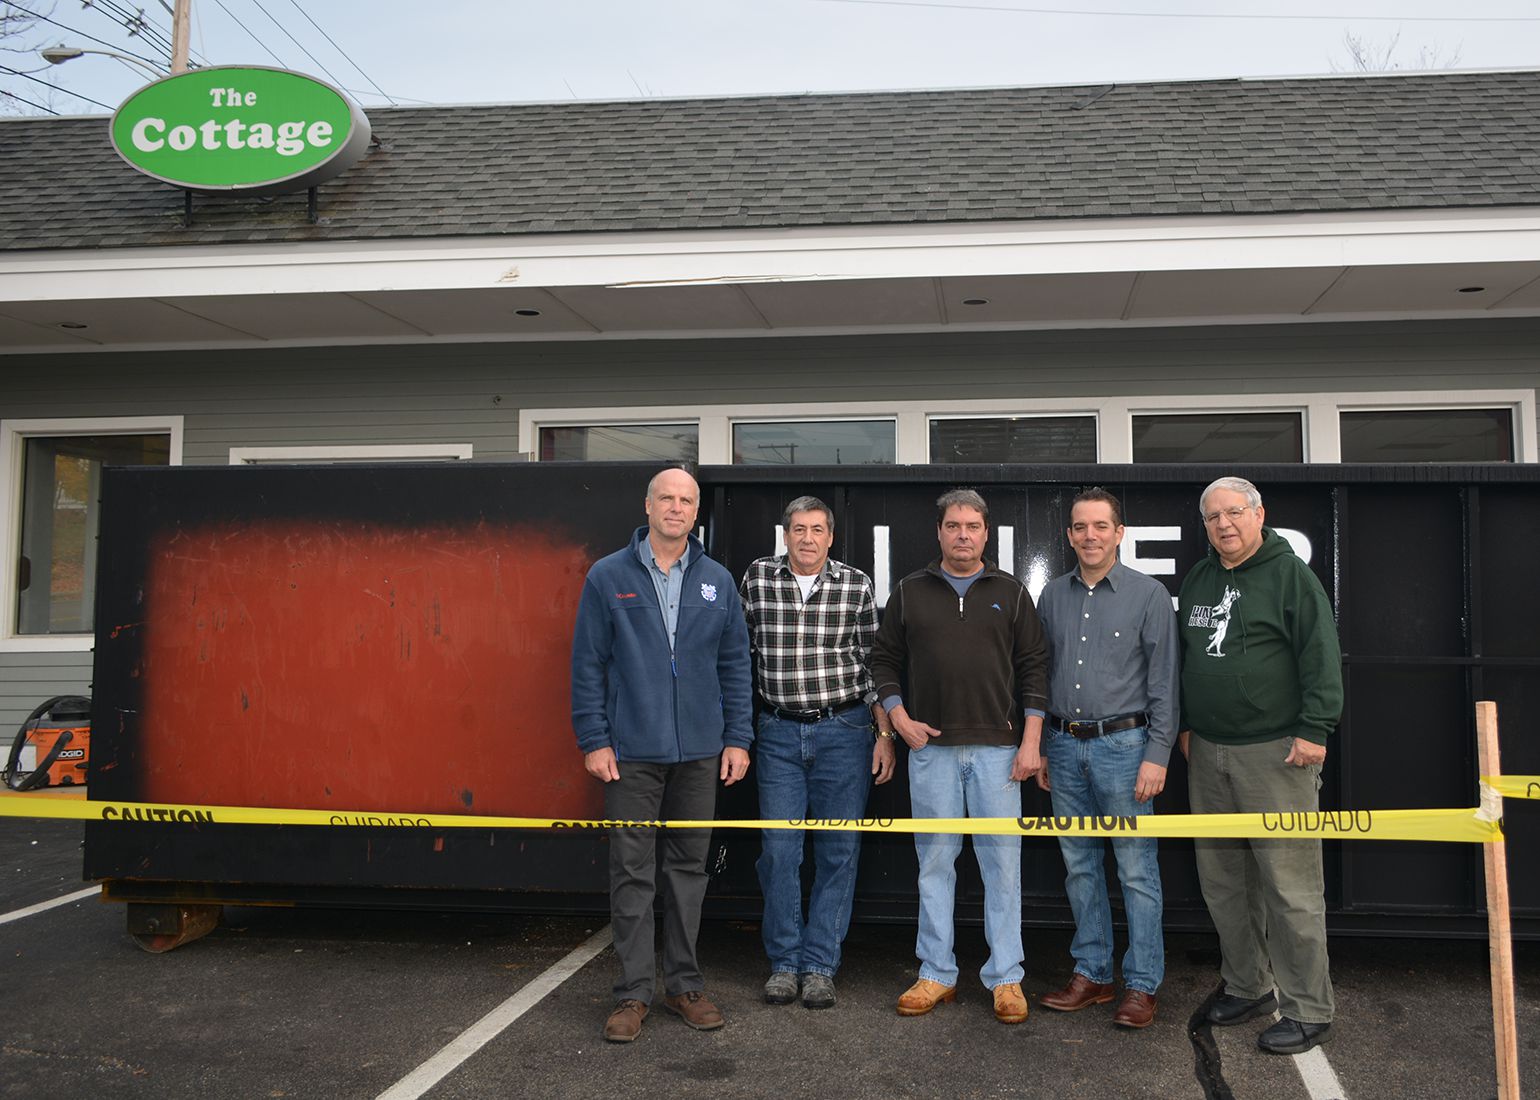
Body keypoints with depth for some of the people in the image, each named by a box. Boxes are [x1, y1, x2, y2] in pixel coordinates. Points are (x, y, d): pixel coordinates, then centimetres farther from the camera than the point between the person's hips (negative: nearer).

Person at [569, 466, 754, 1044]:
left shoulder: (717, 581, 8)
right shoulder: (608, 577, 0)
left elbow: (735, 664, 9)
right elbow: (588, 665, 0)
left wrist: (737, 737, 3)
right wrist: (593, 739, -6)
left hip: (700, 750, 3)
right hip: (631, 751, -2)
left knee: (689, 866, 11)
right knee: (632, 871, 2)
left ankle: (684, 983, 23)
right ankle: (633, 991, 13)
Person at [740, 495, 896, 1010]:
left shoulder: (857, 585, 1)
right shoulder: (757, 578, 3)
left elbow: (873, 662, 4)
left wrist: (885, 734, 0)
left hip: (843, 731, 0)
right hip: (779, 734, 1)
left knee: (838, 852, 3)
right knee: (779, 850, 2)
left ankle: (820, 966, 14)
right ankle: (784, 962, 16)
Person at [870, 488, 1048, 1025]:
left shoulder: (1011, 593, 7)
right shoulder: (910, 592, 8)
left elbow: (1033, 667, 5)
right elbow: (884, 661, 12)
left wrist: (1031, 741, -2)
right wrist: (899, 718, -1)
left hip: (997, 748, -1)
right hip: (931, 747, 1)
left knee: (1002, 863, 2)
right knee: (935, 862, 6)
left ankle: (1006, 978, 12)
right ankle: (937, 975, 16)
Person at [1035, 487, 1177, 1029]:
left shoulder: (1149, 595, -4)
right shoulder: (1053, 596, 9)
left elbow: (1164, 682, -5)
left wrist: (1157, 755, -11)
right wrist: (1039, 747, 12)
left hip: (1123, 745, -5)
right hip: (1064, 746, 5)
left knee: (1137, 871, 0)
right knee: (1080, 867, 12)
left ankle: (1142, 985, 11)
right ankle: (1091, 973, 24)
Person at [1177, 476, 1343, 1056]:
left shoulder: (1290, 574, -4)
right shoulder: (1197, 581, 15)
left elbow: (1322, 656, -9)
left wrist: (1313, 730, -14)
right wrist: (1186, 725, 20)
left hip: (1275, 752, -7)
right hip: (1208, 753, 7)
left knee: (1290, 884, -5)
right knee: (1223, 882, 12)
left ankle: (1308, 1010, 6)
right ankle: (1248, 987, 26)